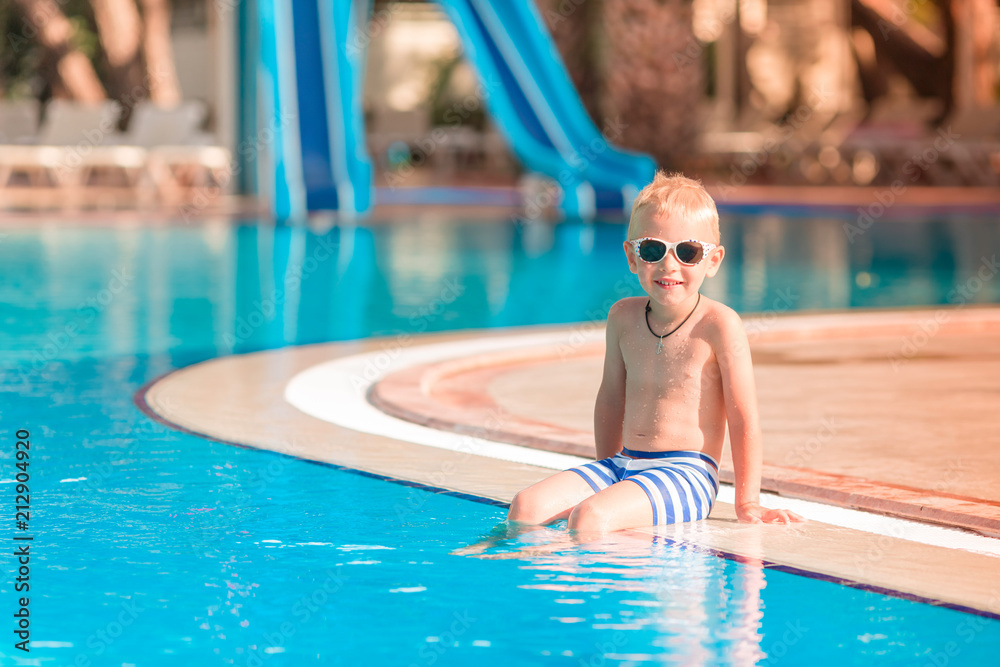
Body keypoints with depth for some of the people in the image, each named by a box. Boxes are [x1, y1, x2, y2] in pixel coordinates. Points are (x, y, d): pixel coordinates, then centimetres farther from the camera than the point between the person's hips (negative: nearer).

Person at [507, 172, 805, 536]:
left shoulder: (719, 324, -10)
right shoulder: (623, 317, 8)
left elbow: (744, 420, -9)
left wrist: (748, 504, -9)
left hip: (688, 473, -6)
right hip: (623, 465, 6)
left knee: (588, 516, -31)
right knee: (526, 506, -12)